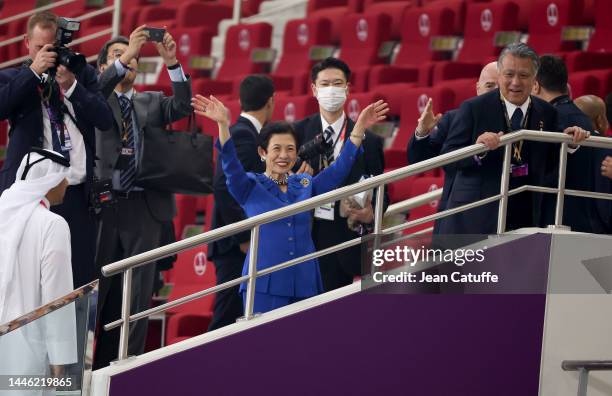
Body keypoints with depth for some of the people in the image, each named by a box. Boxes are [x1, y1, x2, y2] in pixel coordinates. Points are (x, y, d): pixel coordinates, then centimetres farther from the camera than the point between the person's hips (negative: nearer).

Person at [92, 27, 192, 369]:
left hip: (145, 208, 3)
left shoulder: (152, 102, 15)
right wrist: (124, 57, -26)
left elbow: (183, 106, -2)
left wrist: (172, 62, -15)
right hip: (104, 203, -3)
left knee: (137, 292, 3)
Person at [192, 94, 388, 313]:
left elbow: (340, 168, 7)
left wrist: (359, 127, -3)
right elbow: (231, 165, -14)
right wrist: (223, 124, -30)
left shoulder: (305, 184, 13)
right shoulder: (250, 187, 2)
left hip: (304, 285, 4)